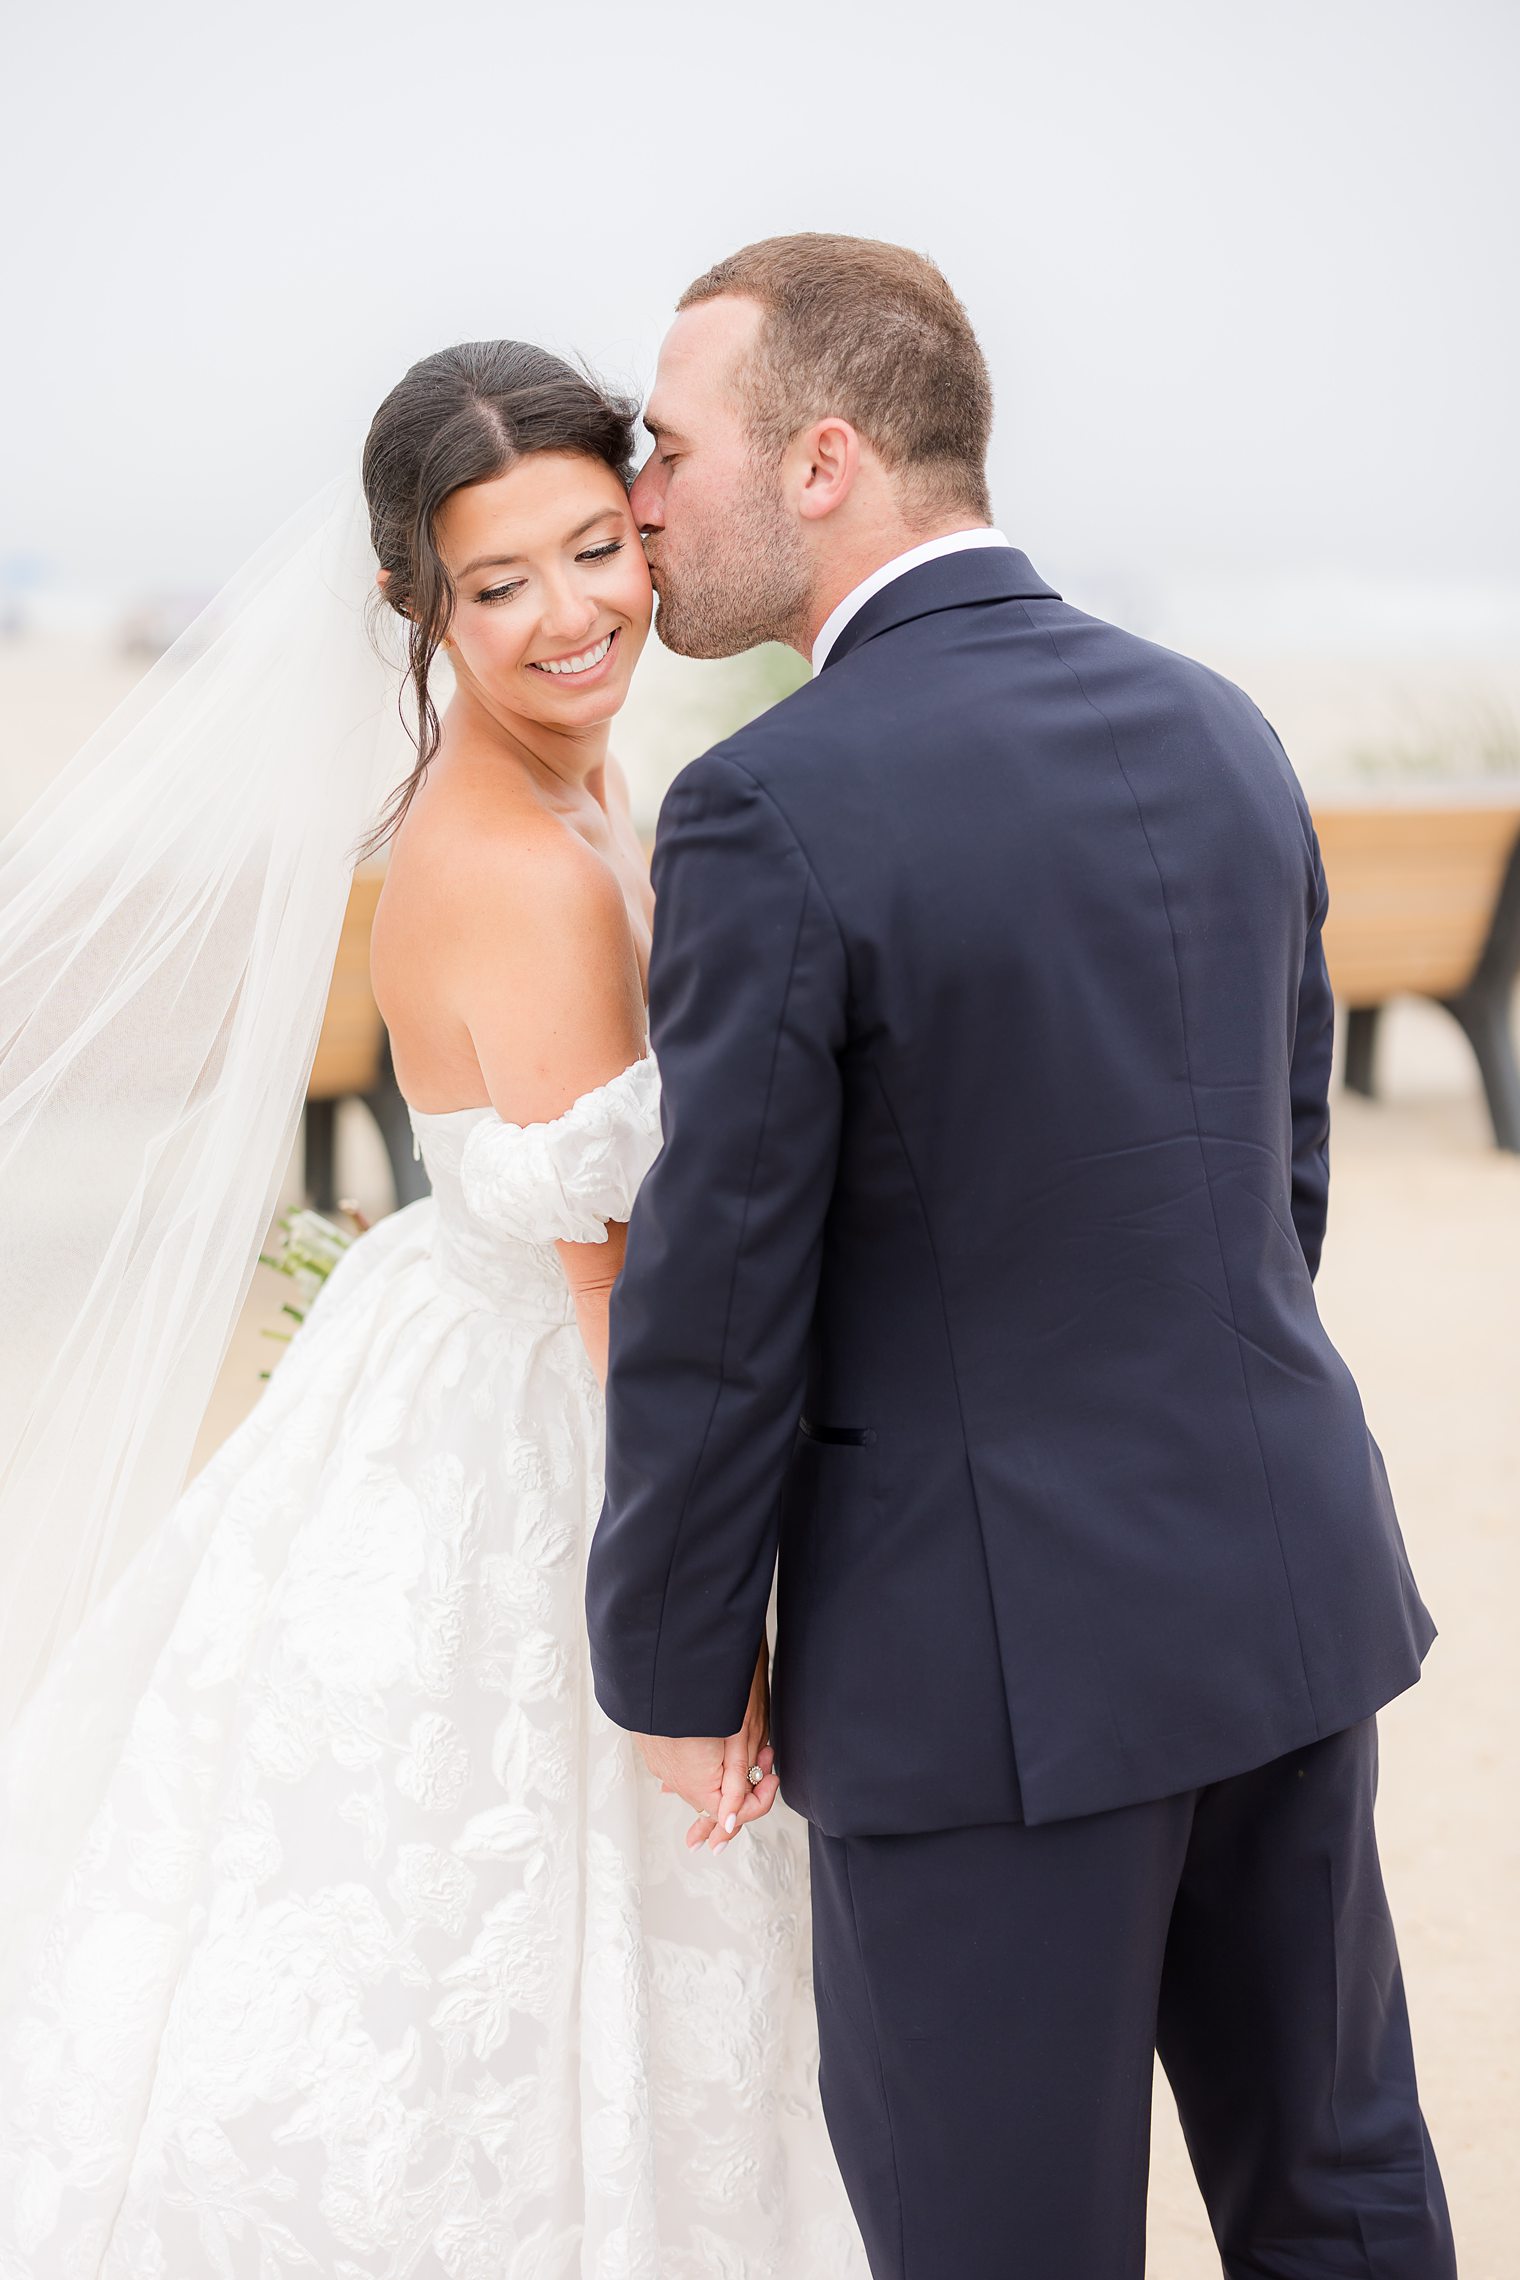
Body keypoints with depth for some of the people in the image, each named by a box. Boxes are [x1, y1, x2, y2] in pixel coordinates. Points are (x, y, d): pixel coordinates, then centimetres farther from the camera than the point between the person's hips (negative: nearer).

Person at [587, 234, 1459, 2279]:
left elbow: (717, 1305, -15)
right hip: (1285, 1583, 7)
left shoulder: (773, 816, -18)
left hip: (992, 1652, -7)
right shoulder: (1219, 733, 4)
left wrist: (673, 1677, -2)